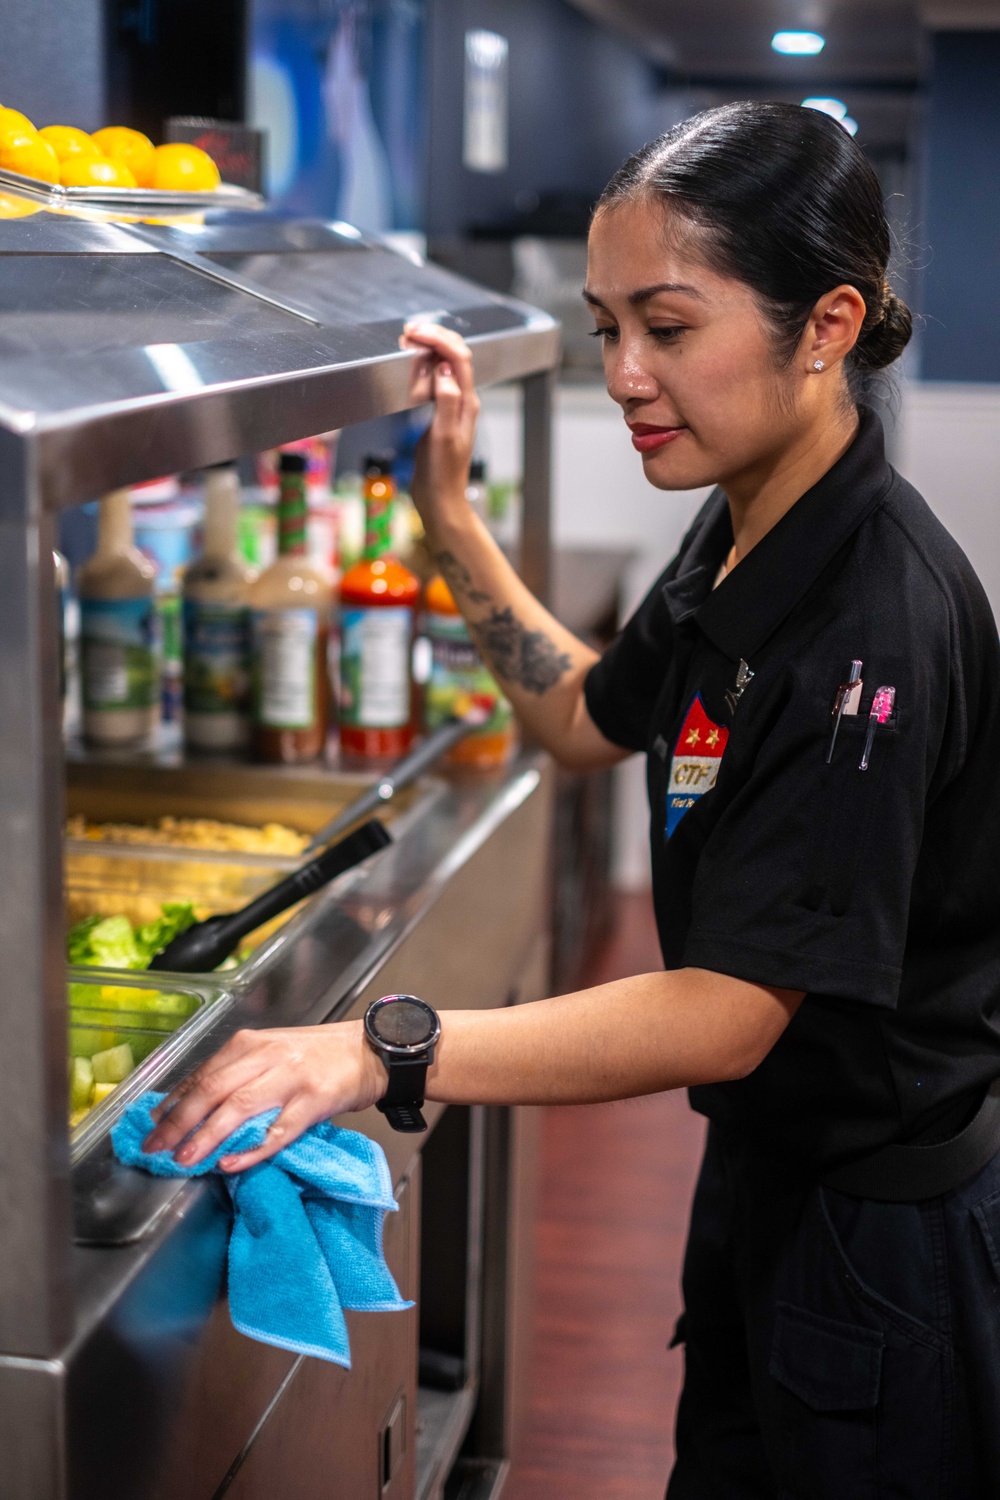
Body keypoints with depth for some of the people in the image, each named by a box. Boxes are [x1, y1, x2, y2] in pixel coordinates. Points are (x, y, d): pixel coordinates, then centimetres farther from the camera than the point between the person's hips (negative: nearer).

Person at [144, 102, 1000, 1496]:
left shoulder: (881, 619, -29)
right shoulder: (743, 533, 0)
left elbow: (728, 1012, -32)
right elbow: (593, 718, 16)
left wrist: (382, 1051, -40)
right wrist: (450, 518, 6)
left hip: (884, 1238, -9)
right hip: (772, 1174, 9)